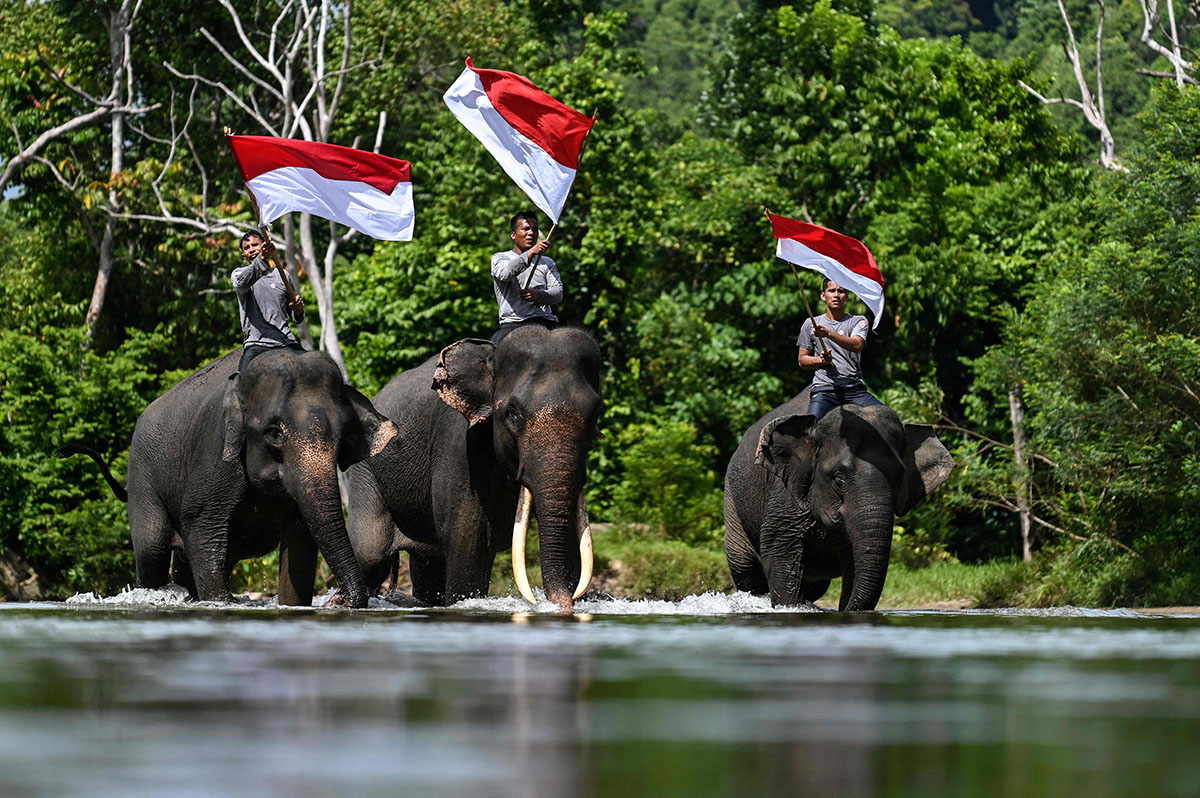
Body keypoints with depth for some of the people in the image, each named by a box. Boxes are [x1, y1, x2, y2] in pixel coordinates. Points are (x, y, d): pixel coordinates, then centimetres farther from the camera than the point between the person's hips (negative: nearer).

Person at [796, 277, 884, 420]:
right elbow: (802, 360, 19)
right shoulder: (811, 324, 16)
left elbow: (856, 345, -11)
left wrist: (829, 333, -26)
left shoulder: (858, 321, 11)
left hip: (854, 388, 0)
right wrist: (821, 360, -3)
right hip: (824, 389, 0)